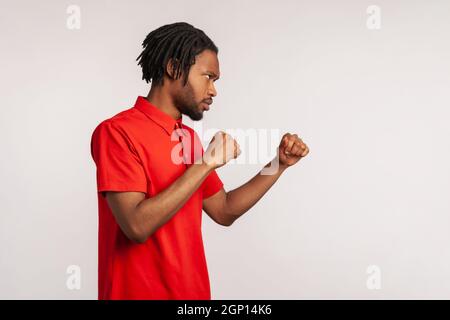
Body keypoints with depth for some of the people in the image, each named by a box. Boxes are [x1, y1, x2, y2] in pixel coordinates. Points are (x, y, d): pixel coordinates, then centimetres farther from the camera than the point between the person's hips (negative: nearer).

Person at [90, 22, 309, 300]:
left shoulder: (190, 137, 8)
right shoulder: (116, 132, -15)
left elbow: (224, 211, 13)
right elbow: (137, 226, -25)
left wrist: (280, 164, 6)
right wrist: (206, 164, -21)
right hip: (140, 292, -7)